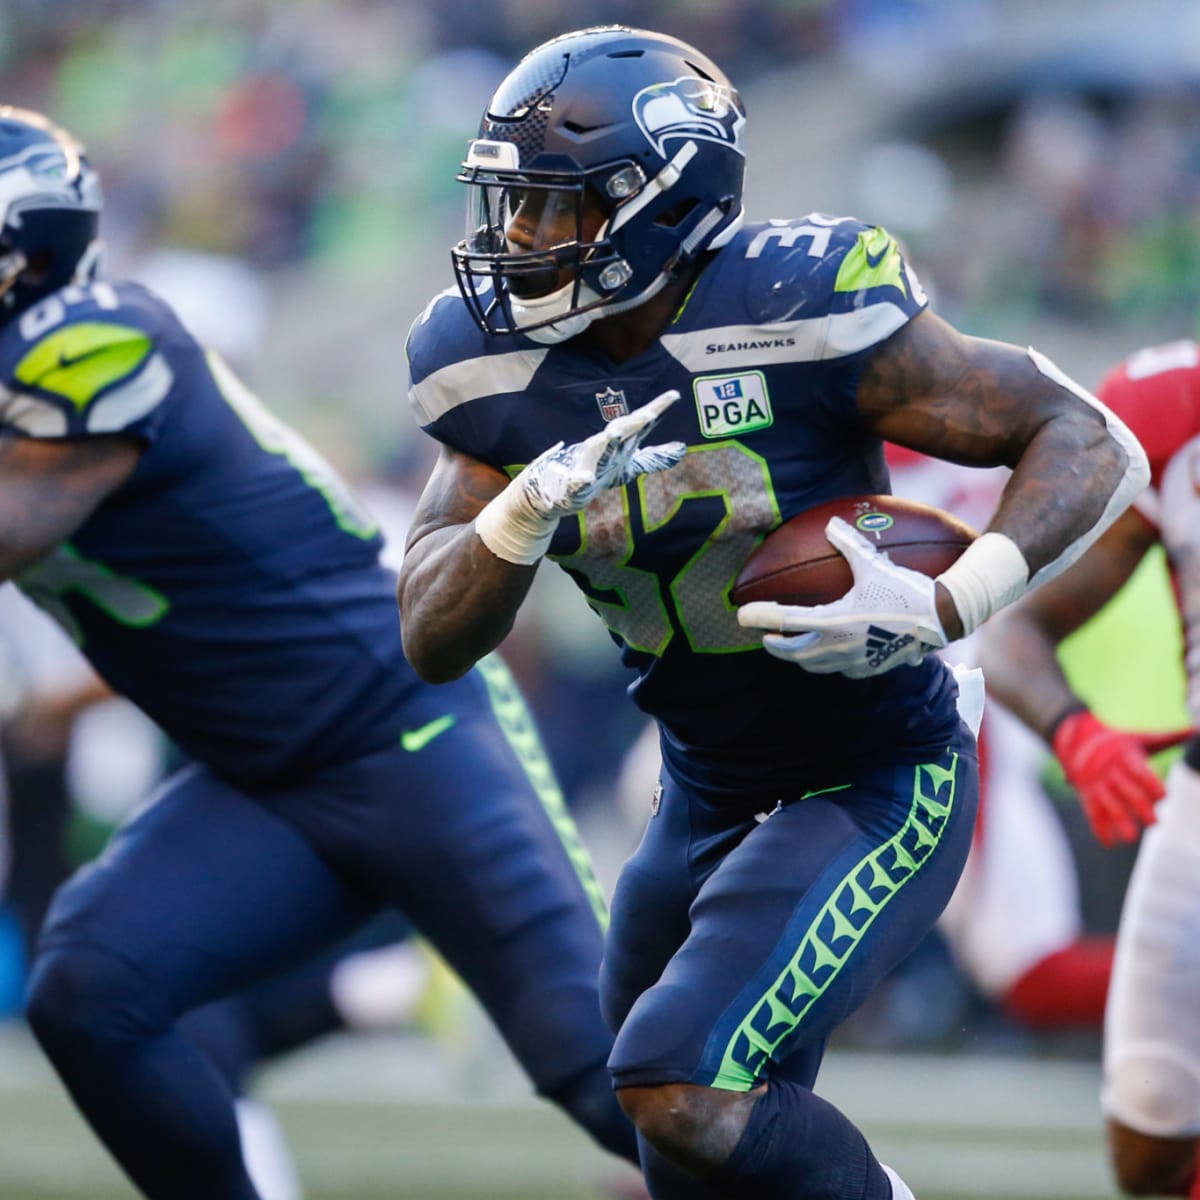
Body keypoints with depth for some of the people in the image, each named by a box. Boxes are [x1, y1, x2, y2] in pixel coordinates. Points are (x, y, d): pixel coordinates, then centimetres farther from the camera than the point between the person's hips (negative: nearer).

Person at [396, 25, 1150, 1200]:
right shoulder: (501, 374, -6)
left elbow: (1090, 444, -19)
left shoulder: (803, 313, -23)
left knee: (688, 1086, -23)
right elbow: (432, 642, -7)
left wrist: (943, 608, -33)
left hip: (877, 785, -7)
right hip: (710, 794, 7)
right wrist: (534, 506, -26)